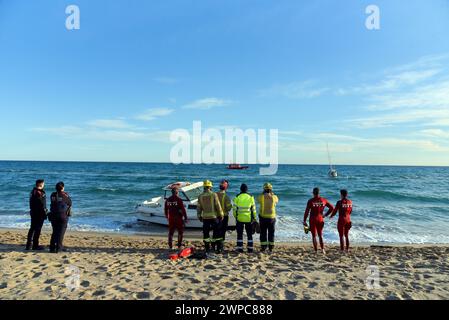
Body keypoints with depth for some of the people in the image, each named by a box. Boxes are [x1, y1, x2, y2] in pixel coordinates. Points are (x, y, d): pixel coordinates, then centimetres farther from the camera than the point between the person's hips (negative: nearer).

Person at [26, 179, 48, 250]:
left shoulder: (33, 191, 11)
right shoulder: (39, 193, -19)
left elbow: (32, 203, 17)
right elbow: (41, 204, -21)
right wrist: (44, 213, -14)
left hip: (33, 212, 9)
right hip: (39, 213, -9)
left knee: (32, 228, 17)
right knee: (37, 229, -1)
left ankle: (29, 245, 24)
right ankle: (35, 245, 5)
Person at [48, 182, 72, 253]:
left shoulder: (53, 195, 2)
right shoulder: (65, 195, -9)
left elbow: (53, 203, 13)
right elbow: (70, 203, 1)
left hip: (53, 215, 4)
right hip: (63, 216, -4)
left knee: (55, 231, 15)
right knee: (61, 232, 3)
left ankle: (52, 247, 17)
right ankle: (58, 248, 2)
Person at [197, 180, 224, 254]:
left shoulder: (200, 196, 1)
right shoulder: (214, 195, -8)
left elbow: (199, 207, 5)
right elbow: (218, 206, -8)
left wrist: (199, 216, 16)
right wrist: (221, 214, 1)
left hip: (205, 217, 2)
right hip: (214, 216, -2)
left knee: (206, 233, 10)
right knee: (216, 232, 7)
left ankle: (207, 249, 13)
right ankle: (218, 248, 10)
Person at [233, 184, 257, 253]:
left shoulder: (237, 197, -5)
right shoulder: (251, 197, -3)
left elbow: (234, 208, -3)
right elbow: (253, 209, 1)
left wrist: (235, 216, 10)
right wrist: (254, 218, 11)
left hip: (239, 219, 0)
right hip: (248, 219, 1)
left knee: (240, 234, 10)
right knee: (249, 234, 12)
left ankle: (240, 248, 12)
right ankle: (250, 249, 13)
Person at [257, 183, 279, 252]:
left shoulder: (261, 196, -9)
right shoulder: (274, 197, -7)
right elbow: (277, 200, 16)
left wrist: (263, 193, 13)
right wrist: (272, 193, 13)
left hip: (263, 217, 0)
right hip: (271, 217, 1)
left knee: (263, 233, 8)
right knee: (271, 233, 12)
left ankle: (263, 248, 10)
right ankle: (271, 248, 16)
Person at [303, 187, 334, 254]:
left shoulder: (310, 201, -11)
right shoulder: (323, 200, -1)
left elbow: (306, 211, -11)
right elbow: (332, 207, 4)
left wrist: (304, 221, -4)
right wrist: (325, 215, 10)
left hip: (313, 220, -3)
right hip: (320, 220, 3)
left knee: (314, 236, 7)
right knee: (320, 235, 17)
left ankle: (316, 251, 7)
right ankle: (323, 249, 4)